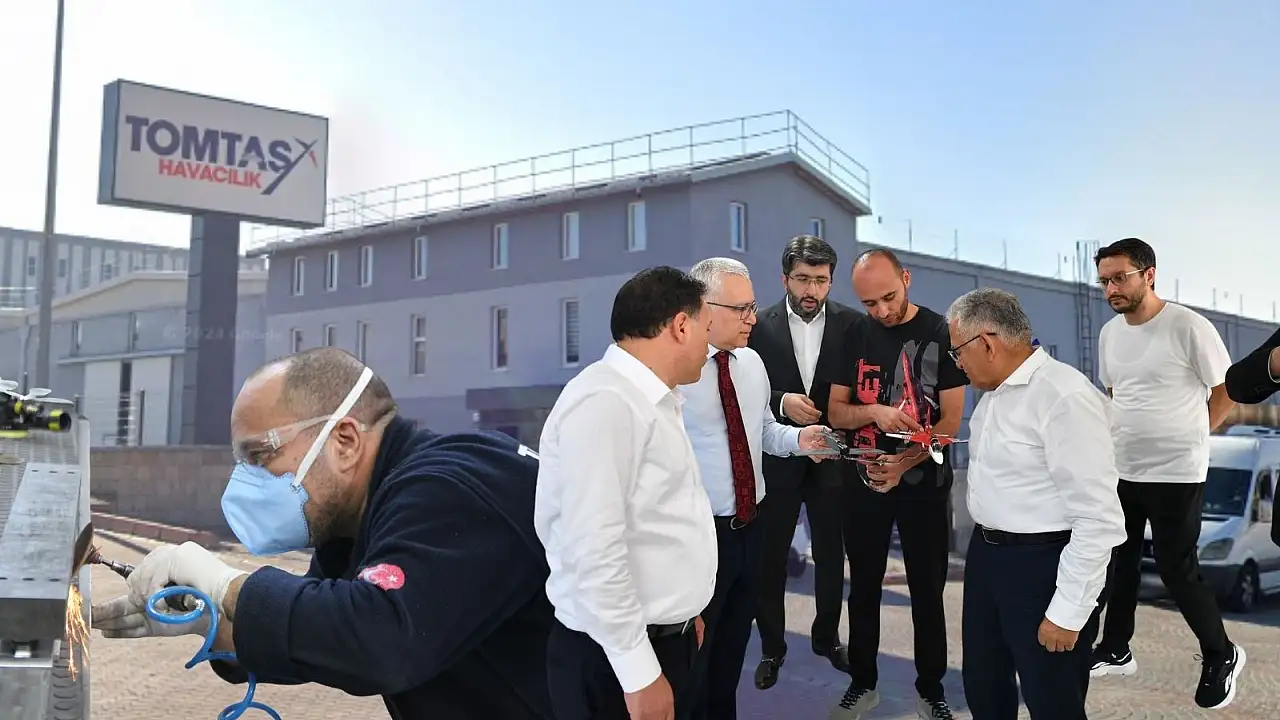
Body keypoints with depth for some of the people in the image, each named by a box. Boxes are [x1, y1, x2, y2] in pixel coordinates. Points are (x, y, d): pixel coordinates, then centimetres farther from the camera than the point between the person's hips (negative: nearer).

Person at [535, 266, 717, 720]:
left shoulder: (652, 401, 9)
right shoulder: (604, 402, -22)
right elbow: (594, 551, -26)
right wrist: (639, 673, -22)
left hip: (668, 639, 9)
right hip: (616, 655, -9)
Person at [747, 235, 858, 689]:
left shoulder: (850, 323, -3)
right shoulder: (760, 326, -4)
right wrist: (782, 402, -21)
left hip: (830, 458, 1)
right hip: (777, 458, -1)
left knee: (831, 554, 14)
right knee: (770, 557, 9)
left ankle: (827, 637, 34)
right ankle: (772, 646, 25)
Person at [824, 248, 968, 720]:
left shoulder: (941, 333, -7)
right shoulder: (855, 336, 1)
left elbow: (951, 419, -10)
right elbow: (836, 412, 2)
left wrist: (904, 462, -23)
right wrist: (873, 412, -19)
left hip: (924, 484, -2)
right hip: (863, 482, 3)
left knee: (927, 591, 9)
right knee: (864, 588, 12)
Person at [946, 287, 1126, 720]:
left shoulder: (1065, 397, -22)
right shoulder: (994, 392, 8)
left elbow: (1099, 520, -23)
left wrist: (1067, 613, -19)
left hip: (1042, 564, -8)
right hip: (986, 555, 9)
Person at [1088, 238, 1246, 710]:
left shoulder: (1188, 327, -16)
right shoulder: (1109, 333, 4)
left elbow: (1227, 389, -7)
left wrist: (1189, 436, -1)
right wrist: (1126, 436, 9)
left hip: (1175, 473, -6)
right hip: (1120, 470, 6)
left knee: (1177, 569, 1)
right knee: (1120, 561, 14)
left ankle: (1221, 657, 24)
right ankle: (1115, 651, 29)